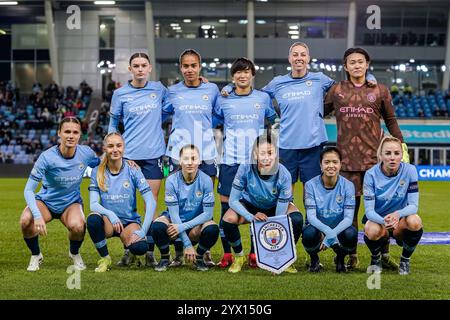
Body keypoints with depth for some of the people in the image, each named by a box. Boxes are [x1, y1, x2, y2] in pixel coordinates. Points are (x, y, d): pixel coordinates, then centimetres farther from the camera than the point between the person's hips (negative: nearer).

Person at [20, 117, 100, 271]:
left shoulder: (86, 153, -13)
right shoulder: (47, 157, -23)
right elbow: (28, 190, -23)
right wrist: (37, 215, -37)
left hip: (72, 202, 1)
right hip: (45, 201, -1)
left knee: (77, 226, -34)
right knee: (26, 220, -33)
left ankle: (74, 253, 4)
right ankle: (35, 256, -1)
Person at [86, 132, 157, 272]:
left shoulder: (133, 171, -7)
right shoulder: (97, 172, -3)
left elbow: (151, 202, -12)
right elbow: (93, 204, -11)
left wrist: (143, 230, -22)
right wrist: (110, 214, -31)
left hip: (130, 221, -1)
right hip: (108, 221, 1)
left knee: (140, 247, -33)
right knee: (92, 219, -35)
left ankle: (130, 248, 9)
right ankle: (105, 258, -8)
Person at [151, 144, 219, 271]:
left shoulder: (206, 180, -15)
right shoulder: (172, 180, -16)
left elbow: (208, 213, -15)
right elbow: (174, 213, -17)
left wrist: (183, 226, -25)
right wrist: (187, 245, -22)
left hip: (196, 223, 0)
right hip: (175, 221, 0)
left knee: (212, 229, -32)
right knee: (157, 226, -32)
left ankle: (199, 256, 1)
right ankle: (165, 258, 0)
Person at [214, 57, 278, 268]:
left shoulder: (263, 98, 7)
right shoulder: (223, 100, 6)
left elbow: (274, 120, 22)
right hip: (230, 161, 0)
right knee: (226, 203, -1)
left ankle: (255, 253, 11)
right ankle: (227, 253, 7)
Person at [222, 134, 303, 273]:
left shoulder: (283, 175, -30)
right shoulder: (246, 168, -30)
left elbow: (280, 216, -27)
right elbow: (233, 200, -22)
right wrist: (251, 217, -39)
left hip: (274, 207, 0)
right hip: (250, 205, 0)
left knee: (296, 219, -29)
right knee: (227, 220, -29)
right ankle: (239, 257, 0)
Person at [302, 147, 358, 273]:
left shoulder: (347, 185, -9)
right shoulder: (311, 185, -11)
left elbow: (348, 217, -15)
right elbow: (311, 216, -18)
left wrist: (331, 234, -32)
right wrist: (328, 231, -37)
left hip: (339, 228, 1)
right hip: (318, 227, -1)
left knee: (351, 234, -33)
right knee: (309, 234, -36)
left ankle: (340, 258, 4)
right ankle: (314, 259, 2)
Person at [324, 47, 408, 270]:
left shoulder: (380, 91, 8)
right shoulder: (336, 91, 9)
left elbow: (391, 121, 13)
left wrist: (401, 145, 7)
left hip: (375, 157, 0)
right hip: (347, 158, 0)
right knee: (349, 206, 3)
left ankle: (383, 255, 9)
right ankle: (352, 255, 13)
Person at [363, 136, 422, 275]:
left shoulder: (409, 170, -15)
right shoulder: (371, 174, -17)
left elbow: (413, 205, -18)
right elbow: (369, 210, -19)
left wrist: (397, 214, -40)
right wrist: (383, 221, -42)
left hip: (401, 222, 1)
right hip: (378, 218, -1)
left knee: (414, 221, -33)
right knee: (372, 231, -35)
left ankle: (405, 260, -3)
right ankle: (376, 259, 2)